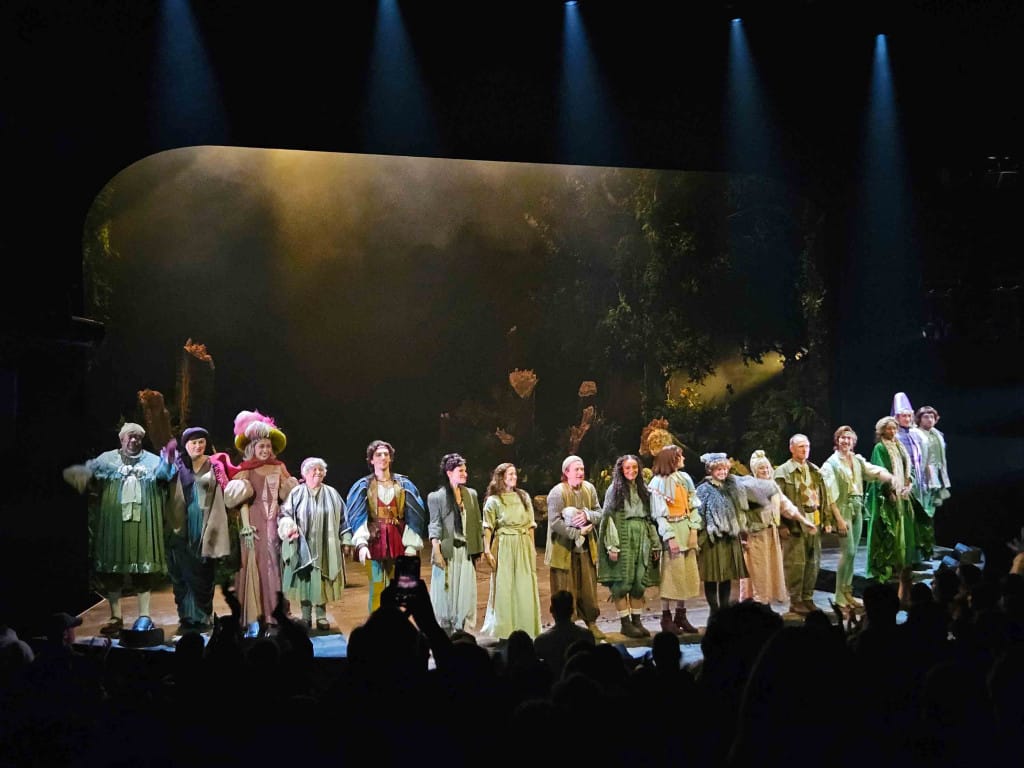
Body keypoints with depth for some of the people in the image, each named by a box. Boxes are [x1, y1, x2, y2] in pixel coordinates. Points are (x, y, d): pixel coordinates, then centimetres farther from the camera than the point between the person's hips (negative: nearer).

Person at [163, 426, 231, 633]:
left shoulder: (214, 466, 4)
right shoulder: (177, 466, 8)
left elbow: (220, 499, 2)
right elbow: (169, 494, 2)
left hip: (204, 527, -1)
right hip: (182, 528, 1)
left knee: (203, 574, 2)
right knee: (183, 574, 2)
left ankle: (202, 617, 10)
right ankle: (186, 618, 9)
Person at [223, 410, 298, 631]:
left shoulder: (279, 467, 11)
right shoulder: (246, 470, 1)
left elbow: (287, 496, 11)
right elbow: (242, 501, -4)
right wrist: (246, 526, -11)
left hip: (275, 522, 3)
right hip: (255, 523, -3)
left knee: (274, 565, 3)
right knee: (254, 566, -5)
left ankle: (272, 614, 9)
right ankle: (253, 619, -2)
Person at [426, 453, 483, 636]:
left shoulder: (471, 494, 11)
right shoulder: (436, 497, -1)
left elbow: (477, 524, 12)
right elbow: (434, 526, -6)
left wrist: (478, 551, 8)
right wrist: (436, 551, -15)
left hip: (466, 551, 4)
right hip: (447, 551, -3)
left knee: (466, 592, 1)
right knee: (445, 590, 0)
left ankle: (463, 632, 7)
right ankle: (444, 632, 9)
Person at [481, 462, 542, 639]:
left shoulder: (524, 497, 12)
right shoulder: (493, 501, 2)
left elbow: (530, 525, 14)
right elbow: (488, 528, -2)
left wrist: (532, 547, 9)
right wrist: (487, 550, -10)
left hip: (524, 546, 3)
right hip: (504, 546, -3)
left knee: (525, 587, 2)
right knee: (504, 587, -2)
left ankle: (524, 628, 10)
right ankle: (505, 629, 4)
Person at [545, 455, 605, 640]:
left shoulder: (589, 489, 3)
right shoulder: (557, 492, -13)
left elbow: (599, 513, 6)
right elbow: (555, 522, -18)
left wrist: (586, 515, -15)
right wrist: (577, 533, -19)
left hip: (586, 548, 5)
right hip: (564, 549, -5)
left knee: (589, 588, 10)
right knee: (566, 590, 1)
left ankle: (591, 623, 23)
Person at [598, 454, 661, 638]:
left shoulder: (642, 490, 14)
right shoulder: (614, 490, -1)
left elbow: (649, 518, 15)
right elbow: (609, 518, -7)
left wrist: (655, 544, 11)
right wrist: (612, 546, -15)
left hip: (641, 540, 5)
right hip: (622, 540, -5)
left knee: (639, 583, 4)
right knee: (622, 583, -4)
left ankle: (637, 621, 12)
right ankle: (625, 623, 3)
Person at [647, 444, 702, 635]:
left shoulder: (685, 478, 9)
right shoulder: (659, 482, -8)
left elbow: (693, 506, 9)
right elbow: (659, 514, -11)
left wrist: (693, 529, -2)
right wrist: (670, 538, -15)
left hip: (687, 530, 6)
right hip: (672, 531, -6)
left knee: (688, 573, 8)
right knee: (672, 574, -4)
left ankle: (681, 615, 17)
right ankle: (666, 617, 4)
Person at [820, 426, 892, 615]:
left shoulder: (857, 460, 10)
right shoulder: (831, 463, -7)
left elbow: (876, 471, -3)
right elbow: (830, 494, -12)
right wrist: (839, 518, -17)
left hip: (857, 509, 6)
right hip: (843, 509, -6)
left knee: (852, 553, 9)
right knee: (848, 552, -9)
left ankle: (847, 594, 18)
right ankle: (840, 598, -2)